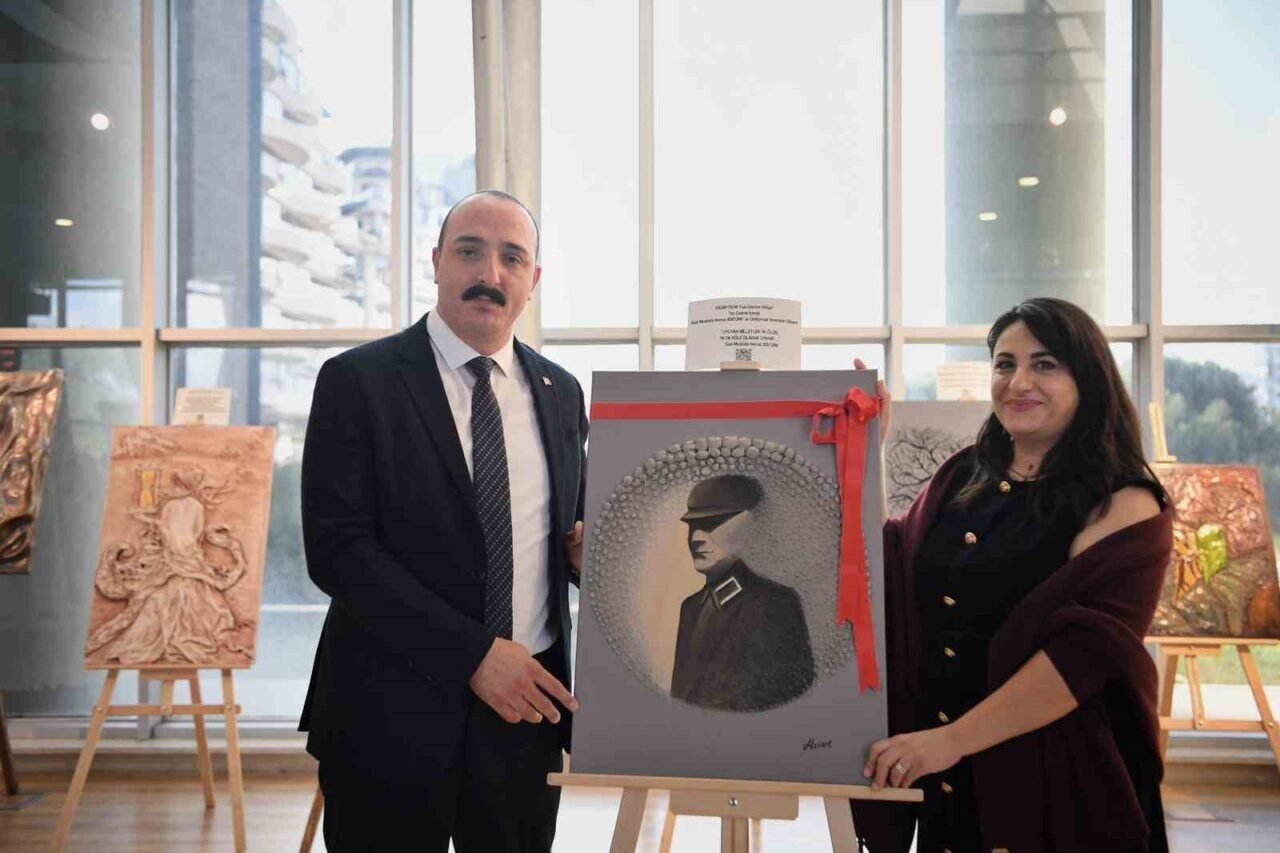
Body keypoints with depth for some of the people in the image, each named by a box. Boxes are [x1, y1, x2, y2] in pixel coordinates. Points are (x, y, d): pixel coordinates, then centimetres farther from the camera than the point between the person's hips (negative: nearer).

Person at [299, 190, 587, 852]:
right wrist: (472, 653, -19)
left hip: (527, 707, 4)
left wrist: (587, 547, -6)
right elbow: (336, 547, -14)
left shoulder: (560, 392, 9)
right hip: (395, 713, -4)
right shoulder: (358, 381, -6)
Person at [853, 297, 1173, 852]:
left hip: (1057, 784, -5)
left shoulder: (1121, 507, -11)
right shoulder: (963, 477, 6)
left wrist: (952, 739, -24)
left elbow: (1088, 650, -21)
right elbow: (887, 571, 12)